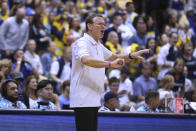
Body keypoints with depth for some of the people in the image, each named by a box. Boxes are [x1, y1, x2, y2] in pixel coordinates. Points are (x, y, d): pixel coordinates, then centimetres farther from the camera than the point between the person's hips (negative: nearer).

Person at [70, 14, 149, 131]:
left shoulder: (98, 45, 19)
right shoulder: (82, 43, -13)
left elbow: (114, 57, 31)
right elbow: (86, 60, -33)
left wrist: (131, 55, 12)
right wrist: (110, 64, -44)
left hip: (94, 99, 10)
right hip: (83, 100, -10)